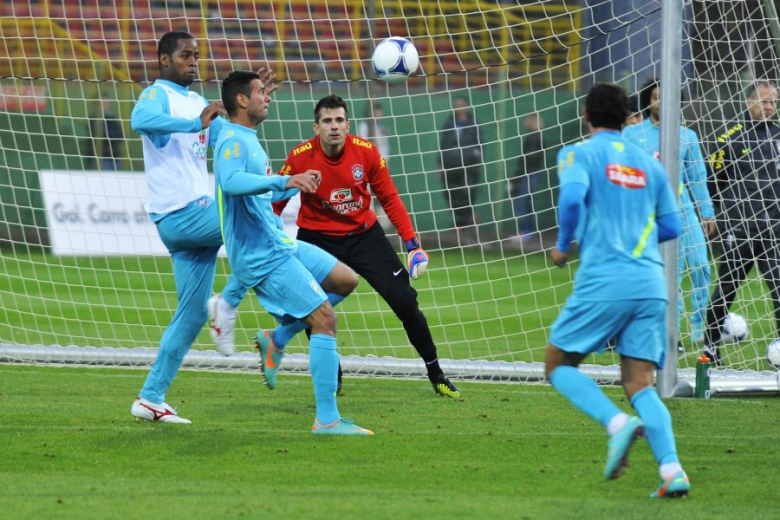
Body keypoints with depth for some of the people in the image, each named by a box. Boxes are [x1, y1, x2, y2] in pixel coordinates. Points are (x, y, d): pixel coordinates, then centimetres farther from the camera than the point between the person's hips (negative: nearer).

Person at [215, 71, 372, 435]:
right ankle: (326, 420, -11)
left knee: (346, 281, 15)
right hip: (262, 256, -10)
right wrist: (283, 181, -43)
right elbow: (231, 181, -36)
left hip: (280, 244, 10)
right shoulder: (233, 141, -14)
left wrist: (296, 186, 23)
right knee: (324, 319, -12)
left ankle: (277, 340, 13)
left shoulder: (247, 141, 17)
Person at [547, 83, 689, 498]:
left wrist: (563, 246, -1)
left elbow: (572, 197, -17)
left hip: (603, 281, -5)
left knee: (558, 365, 11)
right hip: (651, 284, 5)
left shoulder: (579, 154, 2)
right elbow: (671, 226, 18)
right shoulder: (649, 163, 17)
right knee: (639, 383, 6)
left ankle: (618, 423, -15)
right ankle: (672, 470, -15)